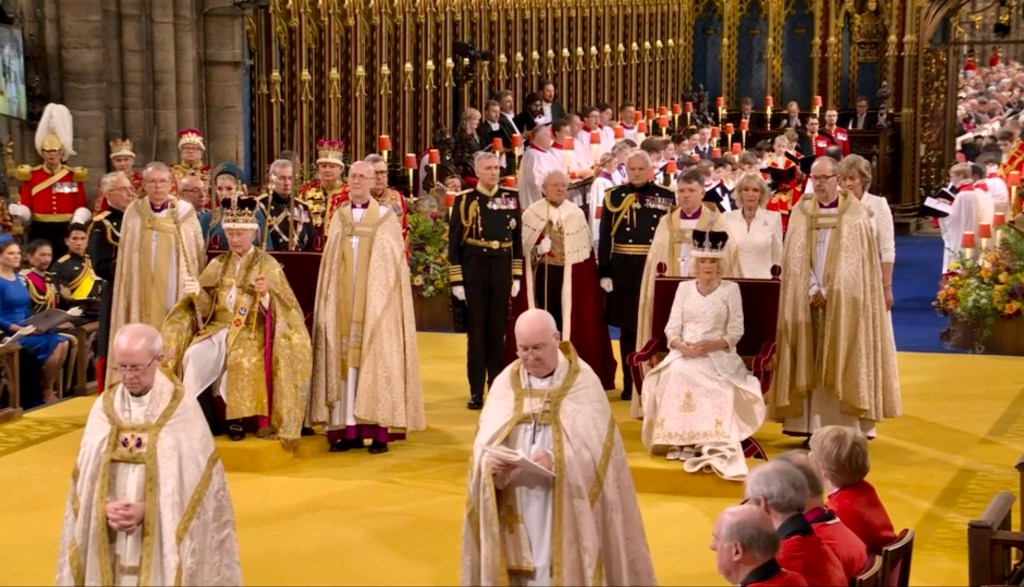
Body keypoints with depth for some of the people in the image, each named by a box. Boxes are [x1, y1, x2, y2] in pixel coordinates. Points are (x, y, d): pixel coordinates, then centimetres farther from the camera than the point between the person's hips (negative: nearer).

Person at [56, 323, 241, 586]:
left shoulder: (182, 410, -7)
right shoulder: (104, 407, 3)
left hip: (162, 539, -3)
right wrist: (106, 508, -14)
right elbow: (86, 474, 4)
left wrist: (147, 509, -17)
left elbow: (194, 479, -8)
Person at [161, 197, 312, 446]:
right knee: (193, 355, -27)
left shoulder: (267, 264, 3)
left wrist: (265, 294, -25)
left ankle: (237, 418, -19)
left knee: (242, 360, -36)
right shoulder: (218, 264, 15)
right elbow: (206, 306, 10)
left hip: (250, 330, -4)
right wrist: (197, 294, -12)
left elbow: (279, 308, -5)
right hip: (218, 327, 4)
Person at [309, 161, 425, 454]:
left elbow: (393, 262, -1)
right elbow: (330, 264, 11)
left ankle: (378, 432, -5)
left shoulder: (386, 217, 2)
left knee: (375, 361, -5)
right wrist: (332, 300, 3)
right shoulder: (339, 217, 11)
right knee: (345, 360, 0)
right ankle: (348, 429, 3)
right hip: (344, 304, 3)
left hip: (375, 304, -3)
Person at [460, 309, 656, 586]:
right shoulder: (505, 382, 7)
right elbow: (484, 443, 1)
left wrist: (558, 461, -27)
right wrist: (491, 462, -21)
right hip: (517, 508, 3)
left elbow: (593, 448, -10)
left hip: (566, 507, -3)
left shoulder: (583, 382, -3)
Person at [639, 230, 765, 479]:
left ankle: (709, 442, -27)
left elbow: (736, 331, 0)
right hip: (684, 353, 2)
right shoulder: (684, 288, 14)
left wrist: (711, 345, -17)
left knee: (713, 385, -34)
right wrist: (681, 345, -15)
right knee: (677, 375, -32)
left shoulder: (731, 289, 6)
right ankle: (679, 440, -29)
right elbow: (672, 327, 7)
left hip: (718, 355, -2)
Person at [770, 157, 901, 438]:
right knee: (809, 365, 1)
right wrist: (813, 292, -12)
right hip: (808, 301, 3)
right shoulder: (801, 212, 7)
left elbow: (854, 261, -6)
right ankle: (812, 427, 4)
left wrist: (829, 294, -13)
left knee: (844, 364, -3)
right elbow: (796, 258, 1)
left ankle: (848, 430, -1)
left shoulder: (856, 214, 0)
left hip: (844, 303, -2)